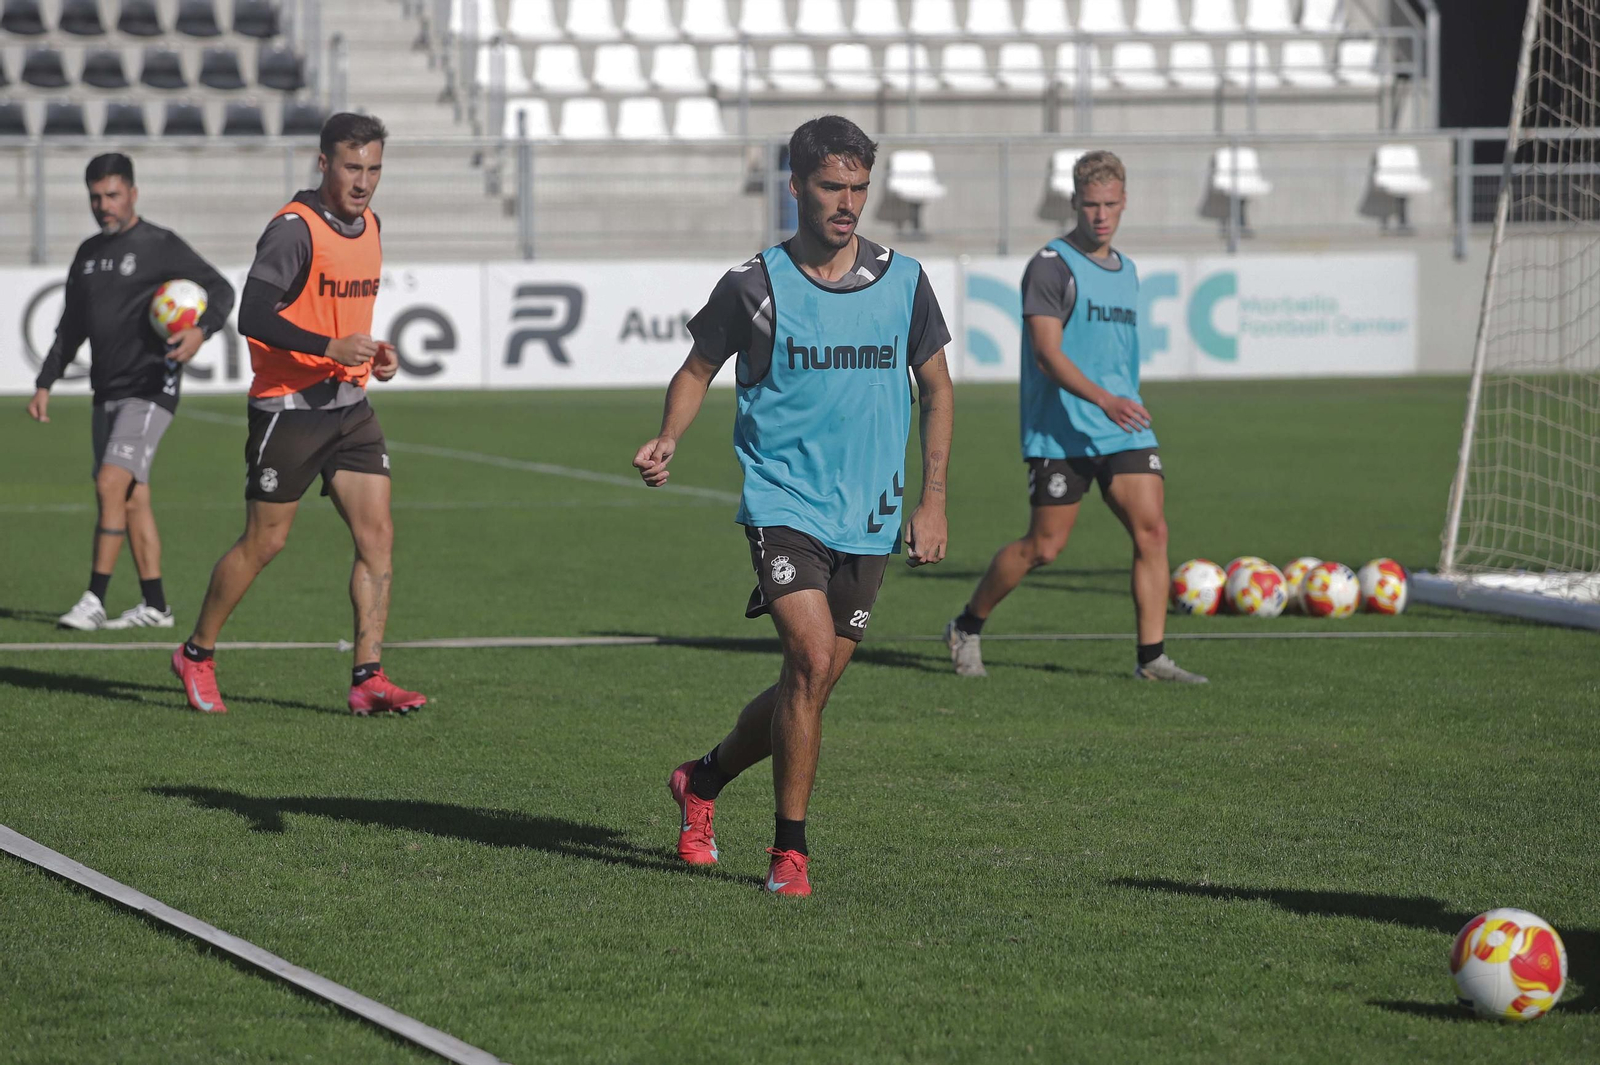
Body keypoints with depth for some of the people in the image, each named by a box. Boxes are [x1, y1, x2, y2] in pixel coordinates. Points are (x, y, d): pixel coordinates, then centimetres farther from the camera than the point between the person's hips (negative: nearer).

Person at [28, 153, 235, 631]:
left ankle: (95, 600, -16)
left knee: (111, 484, -17)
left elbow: (220, 290, -8)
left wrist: (201, 330, -28)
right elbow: (72, 326, 23)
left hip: (149, 389, -7)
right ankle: (154, 605, 12)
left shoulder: (160, 246, -6)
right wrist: (45, 384, 19)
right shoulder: (88, 253, 15)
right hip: (107, 391, 7)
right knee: (133, 497, 7)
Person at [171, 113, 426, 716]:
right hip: (288, 407, -7)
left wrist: (372, 350, 8)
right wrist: (330, 347, -30)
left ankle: (368, 678, -3)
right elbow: (253, 315, -24)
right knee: (264, 542, 1)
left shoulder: (368, 225, 11)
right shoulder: (295, 229, -16)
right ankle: (197, 654, 20)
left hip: (349, 405, 7)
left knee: (377, 534, -4)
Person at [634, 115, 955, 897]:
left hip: (868, 520, 4)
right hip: (782, 503, -4)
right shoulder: (754, 286, -5)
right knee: (812, 656, -20)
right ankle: (790, 850, -9)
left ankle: (703, 781, 35)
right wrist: (668, 439, -11)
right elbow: (698, 369, 8)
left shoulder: (902, 281, 3)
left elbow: (935, 387, 14)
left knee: (812, 684, 8)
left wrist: (932, 501, 7)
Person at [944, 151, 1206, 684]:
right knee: (1044, 546, -2)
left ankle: (1152, 657, -6)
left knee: (1152, 529, -8)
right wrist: (1104, 399, -29)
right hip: (1061, 433, -6)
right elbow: (1047, 354, -18)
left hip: (1123, 429, 6)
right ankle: (967, 628, 19)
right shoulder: (1052, 266, -9)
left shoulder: (1126, 270, 16)